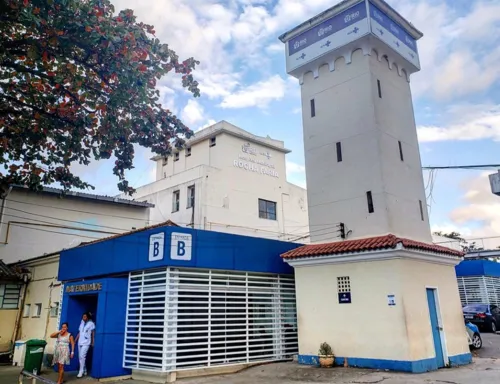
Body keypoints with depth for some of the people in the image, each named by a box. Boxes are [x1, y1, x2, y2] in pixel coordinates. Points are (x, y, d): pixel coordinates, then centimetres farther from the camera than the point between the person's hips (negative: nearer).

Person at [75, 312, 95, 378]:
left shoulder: (91, 324, -4)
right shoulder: (82, 323, 11)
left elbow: (93, 334, -2)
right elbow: (79, 333, 16)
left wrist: (92, 342, -4)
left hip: (86, 343, -6)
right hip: (80, 342, 6)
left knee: (82, 356, -14)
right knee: (80, 357, 10)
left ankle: (81, 372, -8)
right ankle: (84, 371, 23)